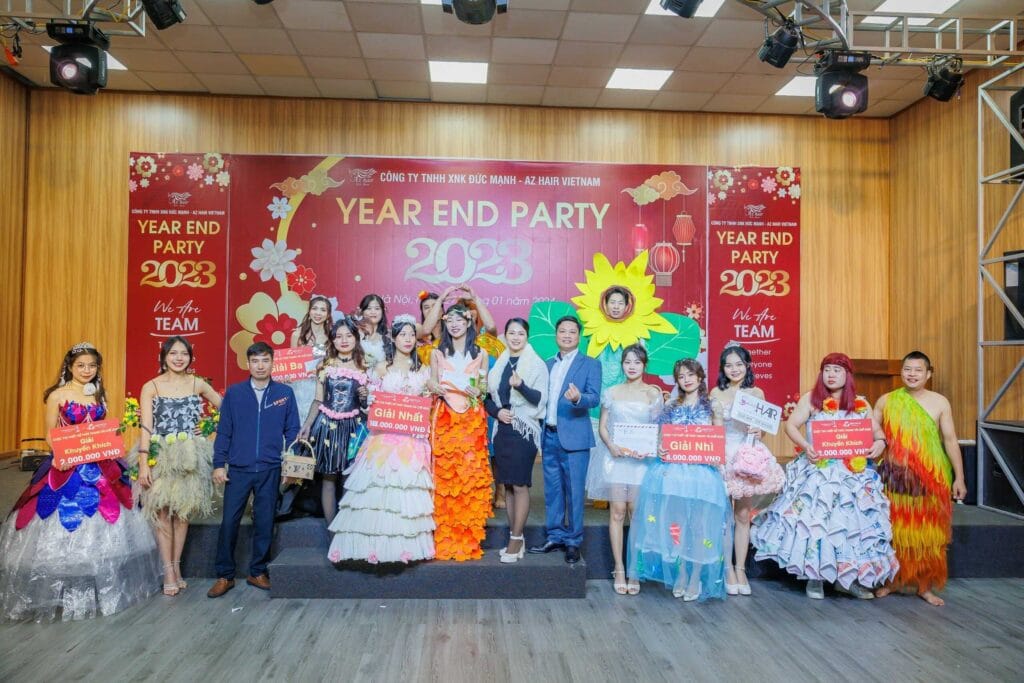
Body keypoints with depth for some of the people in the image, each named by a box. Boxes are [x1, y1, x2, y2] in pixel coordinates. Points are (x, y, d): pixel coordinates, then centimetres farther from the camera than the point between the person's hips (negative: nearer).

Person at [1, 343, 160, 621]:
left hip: (99, 466, 5)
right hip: (66, 466, -5)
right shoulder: (57, 395, -5)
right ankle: (63, 595, 13)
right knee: (66, 527, 0)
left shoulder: (99, 395, 10)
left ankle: (100, 590, 26)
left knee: (100, 530, 11)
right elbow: (50, 436, -4)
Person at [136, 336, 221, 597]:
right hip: (160, 457, -2)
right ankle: (169, 571, 6)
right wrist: (143, 464, -13)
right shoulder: (151, 387, -2)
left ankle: (176, 566, 18)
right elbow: (145, 427, -7)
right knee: (162, 513, -1)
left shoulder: (197, 384, 4)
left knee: (183, 512, 7)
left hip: (189, 457, 2)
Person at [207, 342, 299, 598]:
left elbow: (292, 431, 4)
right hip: (238, 469, 0)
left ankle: (258, 572, 23)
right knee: (229, 521, 1)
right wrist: (219, 464, 0)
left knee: (265, 522, 8)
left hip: (271, 470, 0)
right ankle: (224, 575, 16)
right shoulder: (233, 393, 1)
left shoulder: (285, 393, 1)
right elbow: (224, 430, 4)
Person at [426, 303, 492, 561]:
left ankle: (468, 542, 5)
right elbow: (432, 385, 8)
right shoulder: (437, 353, 12)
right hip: (444, 419, 0)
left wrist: (478, 391, -10)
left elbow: (486, 386, 11)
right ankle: (444, 541, 6)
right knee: (444, 477, -4)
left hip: (472, 420, 0)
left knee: (472, 475, -5)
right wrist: (439, 389, -14)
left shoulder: (480, 353, 11)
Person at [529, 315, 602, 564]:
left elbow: (594, 398, -12)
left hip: (573, 436, -5)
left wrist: (578, 398, -32)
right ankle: (554, 536, 23)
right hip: (549, 436, 5)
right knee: (552, 490, 11)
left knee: (574, 491, 1)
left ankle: (573, 541, 12)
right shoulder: (547, 365, 15)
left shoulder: (590, 364, -1)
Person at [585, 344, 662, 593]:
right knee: (617, 512, -1)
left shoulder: (654, 393, 6)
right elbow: (602, 426, 8)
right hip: (615, 457, 1)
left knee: (636, 513, -1)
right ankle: (619, 569, 6)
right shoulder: (612, 393, 8)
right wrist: (611, 446, -10)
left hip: (642, 459, 0)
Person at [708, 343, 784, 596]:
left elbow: (763, 427, 10)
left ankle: (741, 569, 17)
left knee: (743, 516, 7)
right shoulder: (716, 393, 1)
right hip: (722, 456, -2)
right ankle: (728, 569, 12)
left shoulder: (757, 393, 6)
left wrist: (759, 431, -9)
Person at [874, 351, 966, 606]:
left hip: (931, 479, 0)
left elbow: (950, 440, 4)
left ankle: (925, 586, 20)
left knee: (928, 534, 6)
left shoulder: (939, 402, 2)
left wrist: (959, 477, 2)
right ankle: (890, 580, 21)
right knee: (894, 532, 6)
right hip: (894, 477, 0)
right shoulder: (886, 401, 2)